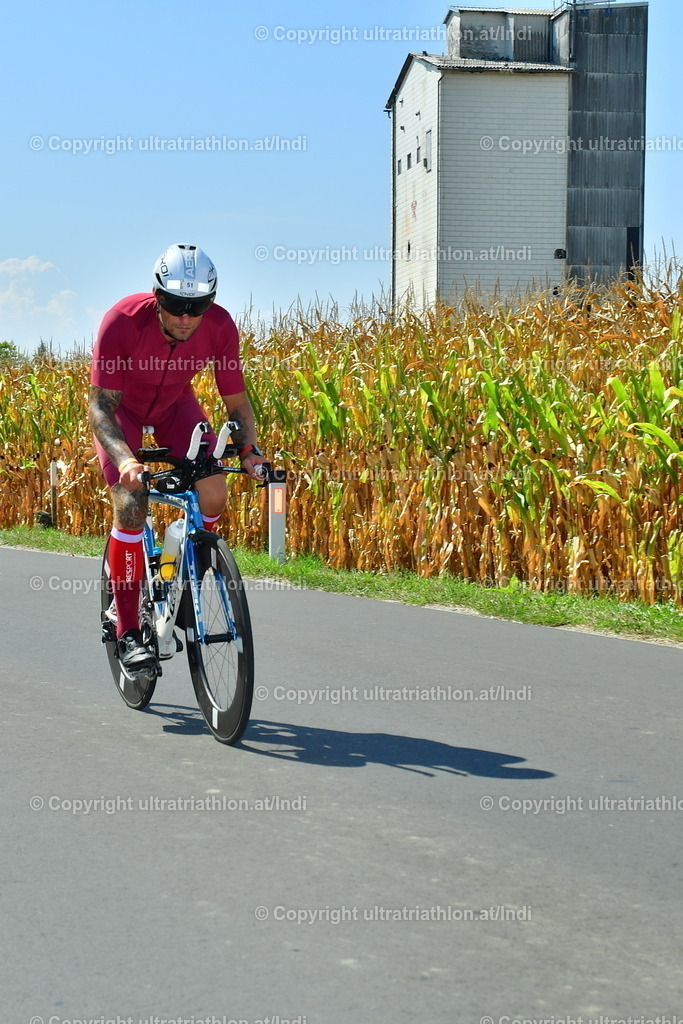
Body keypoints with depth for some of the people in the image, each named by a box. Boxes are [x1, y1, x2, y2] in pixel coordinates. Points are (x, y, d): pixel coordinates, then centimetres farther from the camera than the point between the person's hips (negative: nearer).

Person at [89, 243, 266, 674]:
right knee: (131, 505, -20)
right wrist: (124, 459, -51)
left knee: (214, 495, -17)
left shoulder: (221, 327, -27)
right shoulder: (123, 321, -36)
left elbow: (236, 401, -15)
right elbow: (100, 405, -34)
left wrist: (249, 449, -33)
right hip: (120, 408, -3)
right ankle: (128, 632, -11)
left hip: (174, 404, 3)